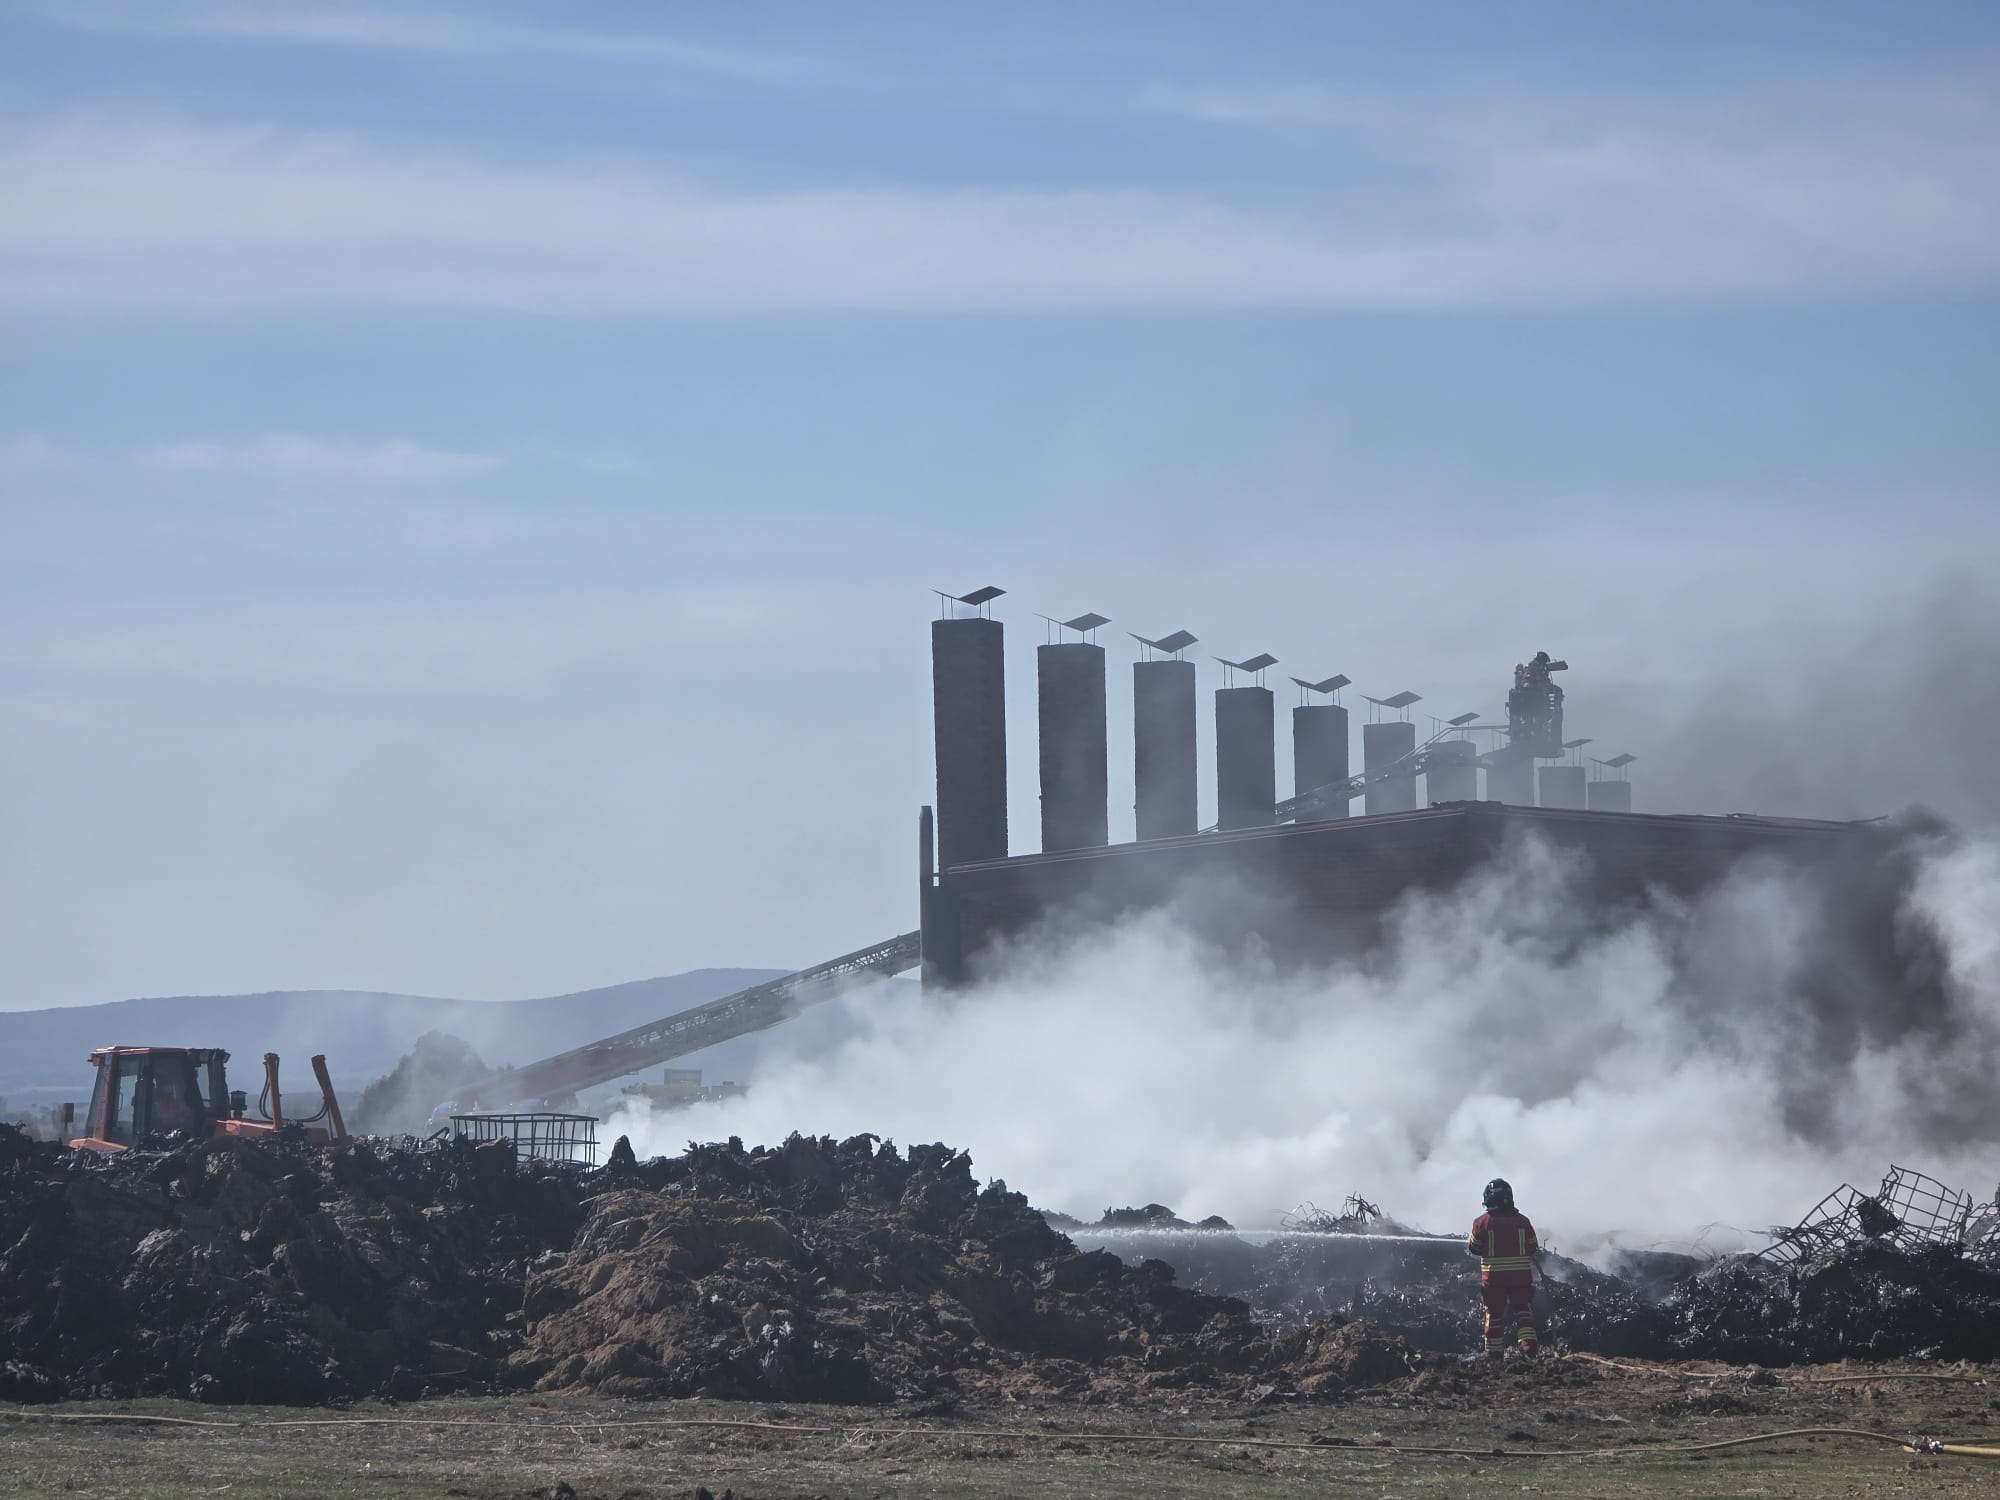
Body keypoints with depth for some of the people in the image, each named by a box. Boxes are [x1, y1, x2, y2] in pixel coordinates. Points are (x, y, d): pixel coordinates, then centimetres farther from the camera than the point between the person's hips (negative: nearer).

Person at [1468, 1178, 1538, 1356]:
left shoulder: (1482, 1223, -9)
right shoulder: (1522, 1221, -2)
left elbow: (1474, 1247, 2)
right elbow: (1532, 1247, 8)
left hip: (1493, 1276, -1)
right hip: (1521, 1275, 1)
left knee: (1494, 1314, 9)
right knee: (1523, 1309, 8)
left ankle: (1494, 1351, 11)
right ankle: (1528, 1341, -9)